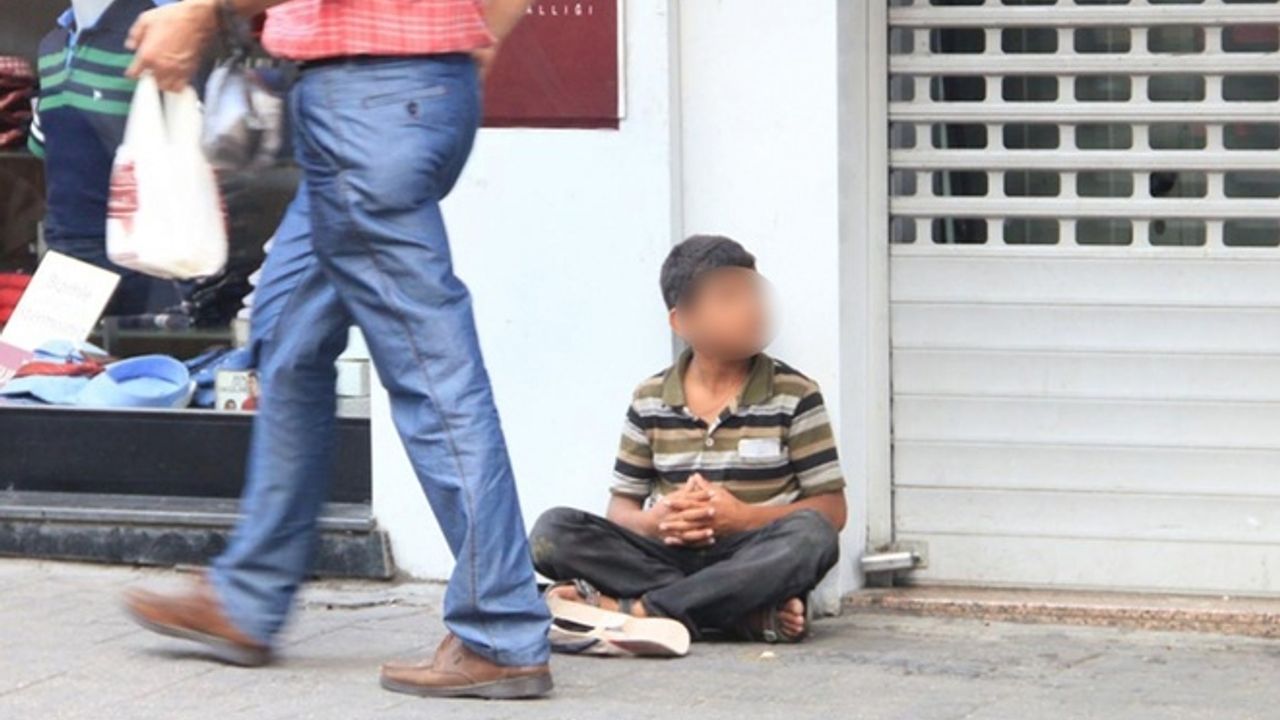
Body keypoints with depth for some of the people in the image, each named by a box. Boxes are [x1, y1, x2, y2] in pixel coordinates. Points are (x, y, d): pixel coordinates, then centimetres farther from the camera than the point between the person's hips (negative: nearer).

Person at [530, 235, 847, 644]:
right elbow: (621, 507, 13)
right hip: (667, 556, 2)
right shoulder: (650, 401, 10)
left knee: (810, 535, -35)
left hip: (750, 562, -2)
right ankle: (751, 613, -31)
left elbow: (832, 510, 1)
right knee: (553, 533, -22)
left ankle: (631, 609, -34)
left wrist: (742, 517, -14)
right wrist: (655, 522, -12)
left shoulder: (794, 396, 3)